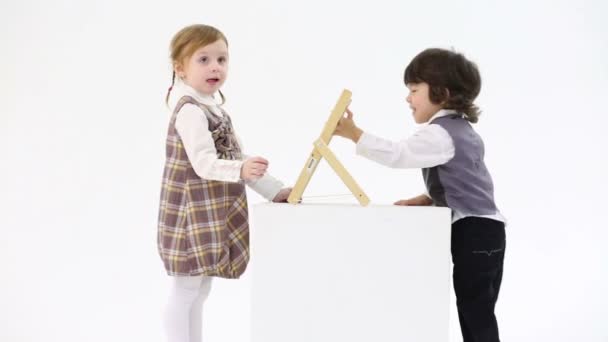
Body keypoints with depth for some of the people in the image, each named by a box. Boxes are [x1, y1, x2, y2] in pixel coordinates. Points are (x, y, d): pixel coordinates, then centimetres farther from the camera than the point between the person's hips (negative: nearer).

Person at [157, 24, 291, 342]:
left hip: (212, 217, 10)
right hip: (195, 216, -10)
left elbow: (236, 159, 19)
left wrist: (276, 190, 13)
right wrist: (240, 170, -43)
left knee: (199, 293, 16)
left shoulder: (213, 108, 16)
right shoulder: (190, 111, -17)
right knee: (184, 294, -4)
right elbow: (204, 163, -27)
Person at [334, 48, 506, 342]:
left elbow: (397, 155, -30)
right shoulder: (461, 130, 18)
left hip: (475, 232, -10)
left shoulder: (441, 133, -16)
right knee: (477, 313, 14)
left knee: (475, 312, -5)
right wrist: (429, 200, 9)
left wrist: (354, 134, -33)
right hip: (482, 230, 10)